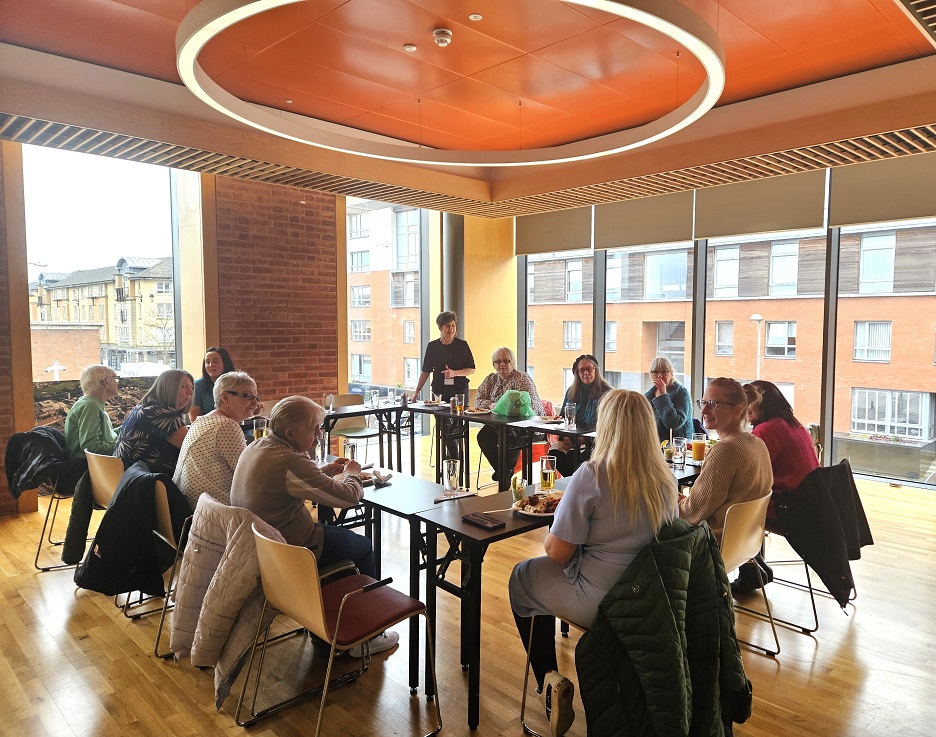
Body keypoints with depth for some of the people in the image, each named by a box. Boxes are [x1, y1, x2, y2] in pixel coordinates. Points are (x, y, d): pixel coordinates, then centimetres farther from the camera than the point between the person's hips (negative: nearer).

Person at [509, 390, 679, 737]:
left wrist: (549, 535, 3)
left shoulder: (591, 476, -24)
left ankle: (550, 680, 17)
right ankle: (552, 681, 35)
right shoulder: (665, 478, -5)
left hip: (599, 602, -6)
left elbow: (557, 551, -20)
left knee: (521, 578, 21)